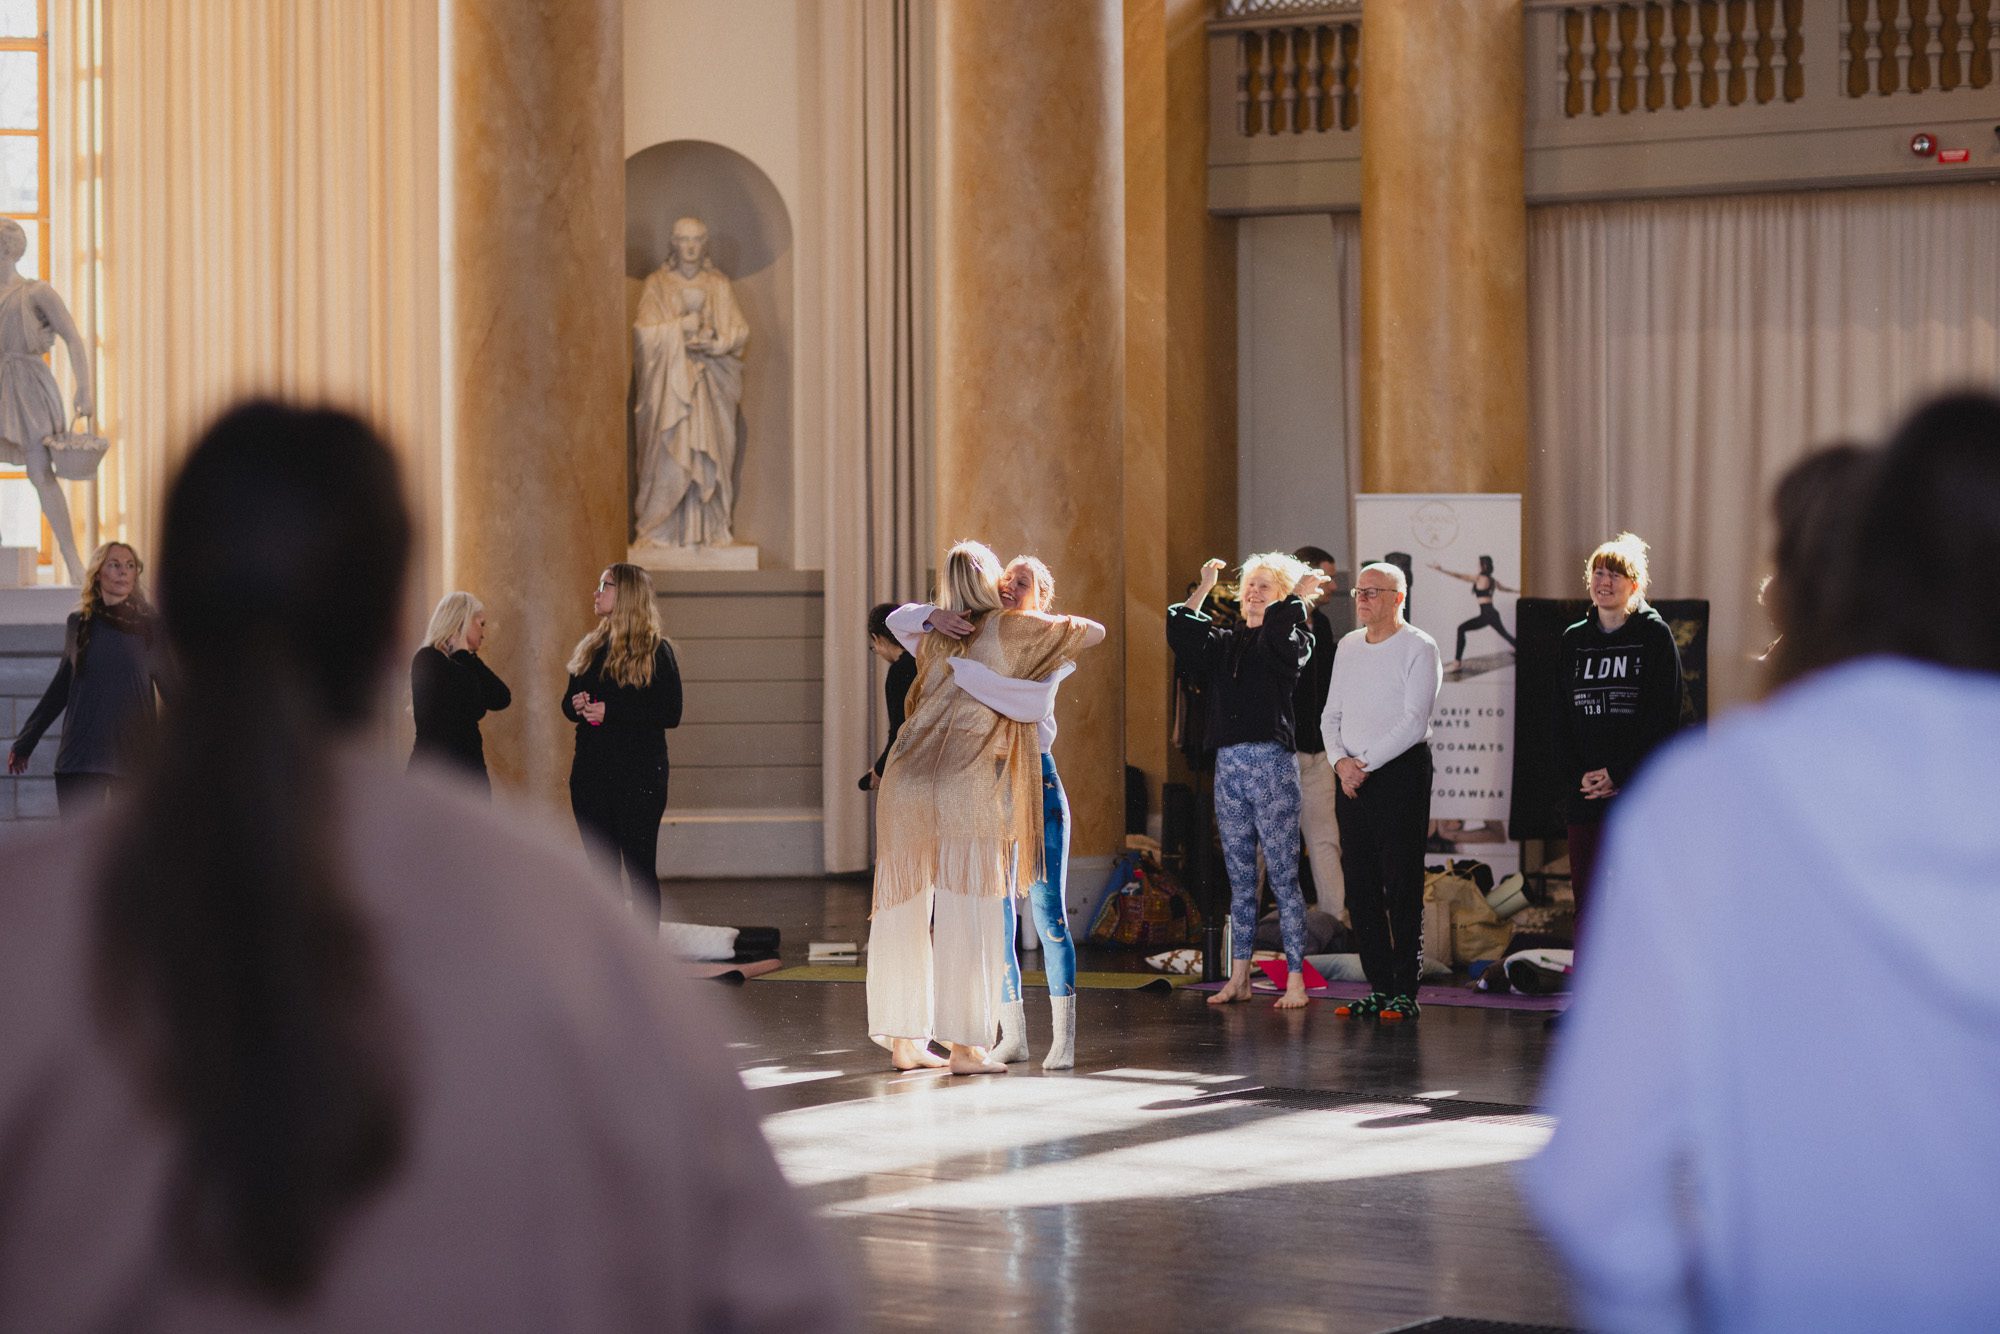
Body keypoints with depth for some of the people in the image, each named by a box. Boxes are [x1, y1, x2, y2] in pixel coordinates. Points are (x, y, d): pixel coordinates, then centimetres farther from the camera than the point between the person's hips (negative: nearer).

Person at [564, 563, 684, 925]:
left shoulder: (656, 651, -5)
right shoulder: (589, 649, 13)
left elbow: (671, 714, -11)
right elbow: (568, 703, 18)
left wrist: (611, 712, -18)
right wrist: (577, 706, -6)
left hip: (639, 773, -6)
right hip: (591, 770, 6)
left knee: (640, 868, -3)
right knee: (601, 868, 7)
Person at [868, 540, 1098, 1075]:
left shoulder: (934, 640, 18)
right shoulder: (1011, 629, 4)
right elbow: (1094, 631, 9)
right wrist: (1060, 637, 30)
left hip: (906, 782, 5)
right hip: (965, 788, -5)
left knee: (905, 912, 9)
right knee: (967, 915, -3)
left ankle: (903, 1041, 14)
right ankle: (965, 1045, -5)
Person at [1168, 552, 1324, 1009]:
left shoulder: (1291, 641, 1)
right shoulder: (1224, 642, 16)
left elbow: (1278, 629, -21)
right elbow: (1180, 634, 5)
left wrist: (1299, 594, -6)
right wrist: (1203, 589, 9)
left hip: (1271, 764, -5)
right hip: (1228, 766, 5)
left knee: (1283, 877, -5)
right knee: (1240, 878, 9)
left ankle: (1295, 980, -3)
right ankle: (1238, 978, 13)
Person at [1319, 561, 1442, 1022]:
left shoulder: (1418, 648, -6)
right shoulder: (1348, 647, 15)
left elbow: (1414, 722, -13)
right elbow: (1331, 715, 15)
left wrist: (1366, 763, -14)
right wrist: (1340, 760, -4)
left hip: (1400, 773, -7)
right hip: (1352, 777, 7)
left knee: (1401, 888, -6)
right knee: (1360, 888, 5)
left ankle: (1405, 992, -4)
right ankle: (1378, 988, 11)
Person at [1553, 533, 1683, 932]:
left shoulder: (1655, 636, -1)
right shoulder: (1574, 640, 13)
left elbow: (1663, 718, -7)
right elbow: (1562, 716, 11)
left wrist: (1620, 774, -13)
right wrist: (1577, 775, -5)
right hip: (1584, 791, 5)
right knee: (1585, 896, 5)